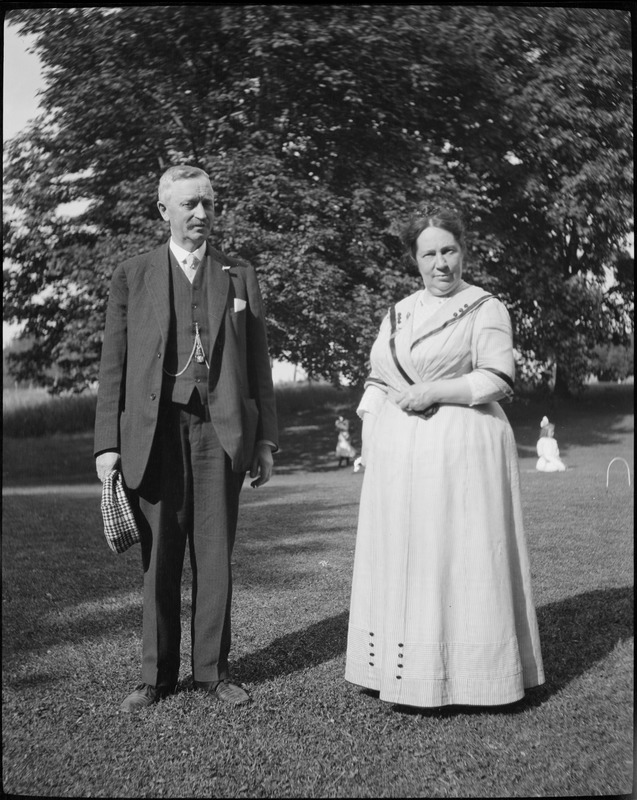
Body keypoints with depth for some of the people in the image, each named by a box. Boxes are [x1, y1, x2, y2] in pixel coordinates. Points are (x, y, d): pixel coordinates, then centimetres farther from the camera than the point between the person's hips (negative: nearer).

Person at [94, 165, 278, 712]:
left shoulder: (240, 276, 11)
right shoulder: (132, 276, 9)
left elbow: (258, 363, 10)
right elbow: (113, 365, 6)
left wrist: (265, 438, 4)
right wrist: (107, 442, -1)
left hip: (220, 430, 1)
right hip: (154, 431, 0)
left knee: (215, 557, 6)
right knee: (159, 559, 5)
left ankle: (212, 670, 18)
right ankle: (157, 676, 18)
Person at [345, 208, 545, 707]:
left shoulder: (486, 308, 1)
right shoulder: (399, 313, 16)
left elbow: (499, 380, -8)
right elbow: (377, 380, 16)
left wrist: (435, 392, -17)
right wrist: (370, 441, 4)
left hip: (461, 448, -5)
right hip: (397, 454, 5)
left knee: (461, 558, -1)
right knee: (400, 559, 8)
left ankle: (467, 676, 13)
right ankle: (405, 670, 20)